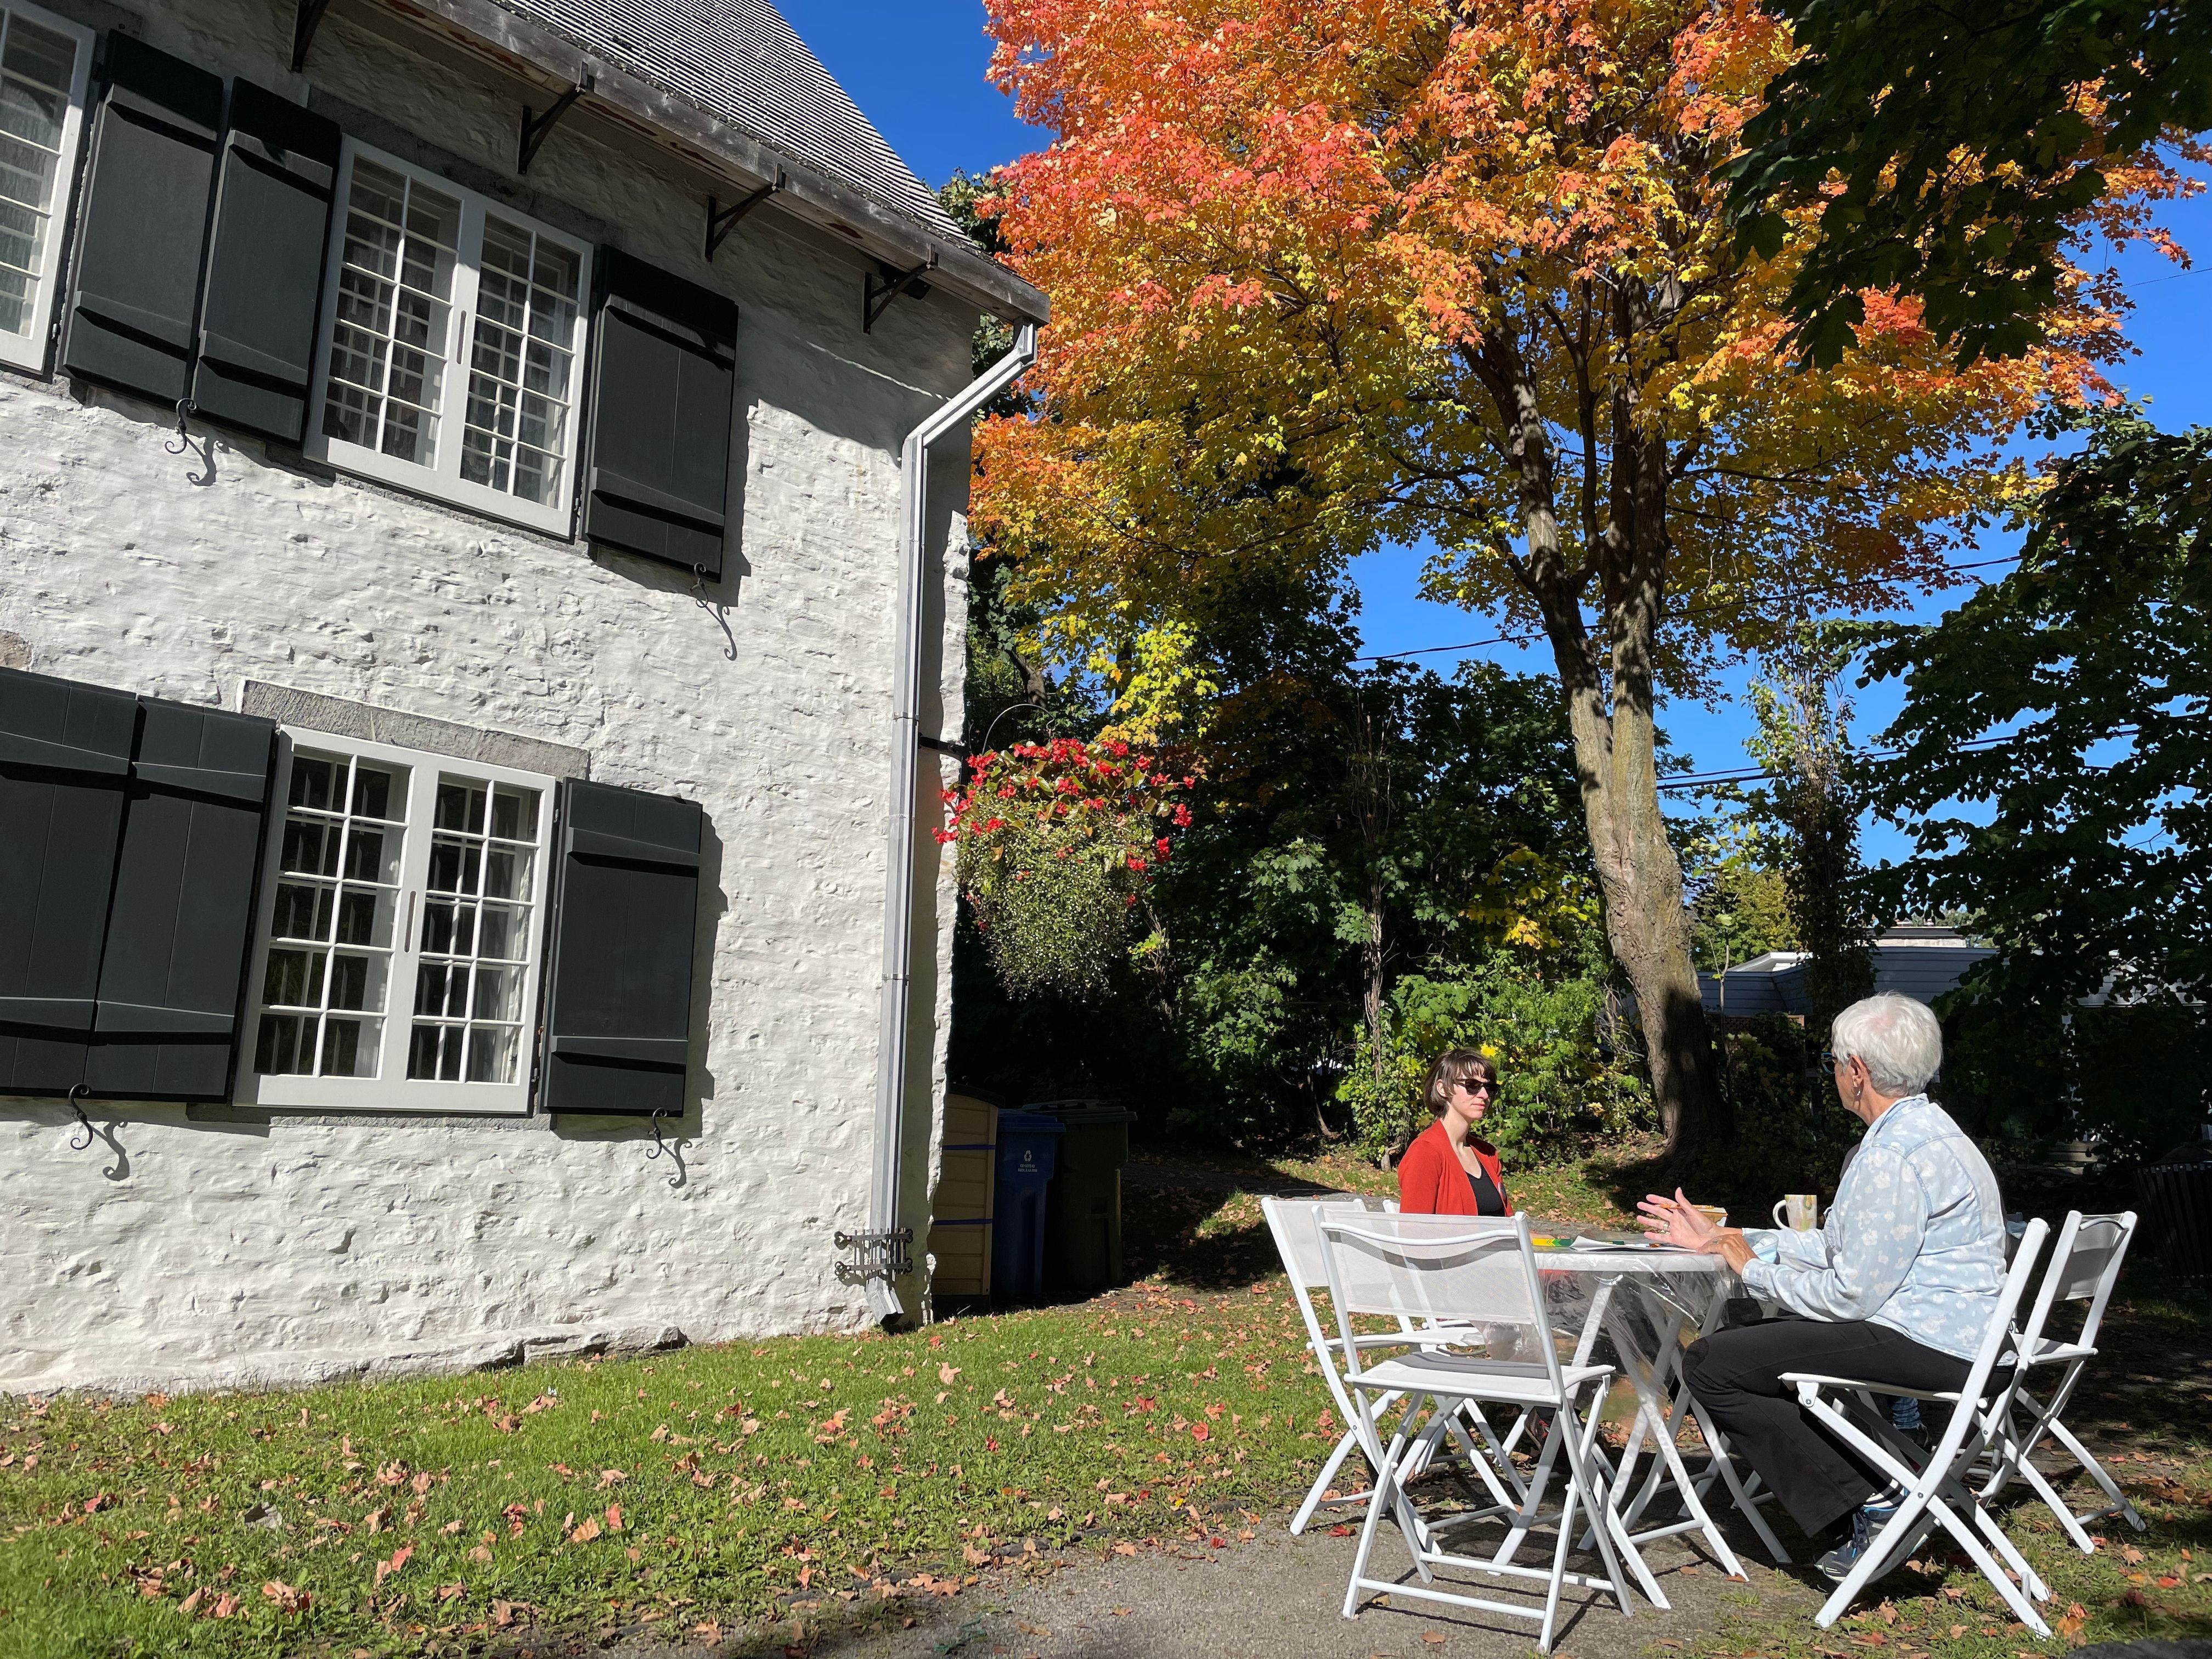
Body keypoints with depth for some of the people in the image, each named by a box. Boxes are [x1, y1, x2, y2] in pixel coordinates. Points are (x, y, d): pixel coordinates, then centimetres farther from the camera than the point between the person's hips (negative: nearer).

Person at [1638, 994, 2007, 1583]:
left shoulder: (1894, 1155, -21)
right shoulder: (1916, 1132, 14)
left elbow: (1853, 1293, -22)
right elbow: (1834, 1248, 15)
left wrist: (1755, 1269, -6)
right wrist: (1720, 1239, 14)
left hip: (1924, 1346, -11)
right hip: (1945, 1340, 11)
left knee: (1711, 1364, -12)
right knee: (1740, 1341, 20)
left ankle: (1871, 1508, -7)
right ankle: (1888, 1484, 12)